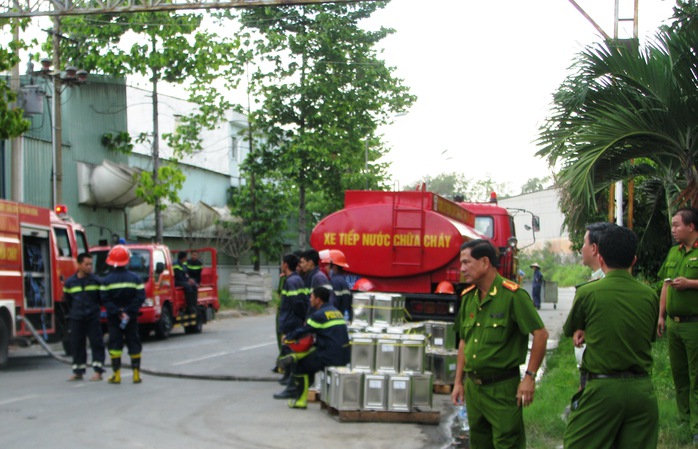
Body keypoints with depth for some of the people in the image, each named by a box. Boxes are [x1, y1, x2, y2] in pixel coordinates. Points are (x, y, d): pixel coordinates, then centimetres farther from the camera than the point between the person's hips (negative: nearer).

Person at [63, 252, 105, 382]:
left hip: (93, 318, -2)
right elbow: (68, 300, 16)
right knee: (77, 344, 6)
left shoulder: (96, 281, -2)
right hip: (76, 318, 2)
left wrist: (94, 308, 8)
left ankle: (98, 371, 1)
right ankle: (78, 372, 15)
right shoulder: (69, 282, 2)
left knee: (96, 343, -3)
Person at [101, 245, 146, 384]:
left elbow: (105, 300, -11)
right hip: (131, 318, 1)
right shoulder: (135, 278, -2)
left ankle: (116, 374, 0)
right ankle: (136, 374, 8)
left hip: (113, 318, -1)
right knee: (134, 343, 8)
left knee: (115, 343, 3)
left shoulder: (106, 280, -6)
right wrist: (129, 312, -8)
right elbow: (140, 297, -8)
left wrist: (117, 312, -10)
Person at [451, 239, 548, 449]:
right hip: (473, 386, 7)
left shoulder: (512, 294, -13)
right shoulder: (468, 297, 8)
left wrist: (530, 376, -16)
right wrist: (459, 381, 13)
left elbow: (540, 334, -14)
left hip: (503, 387, -7)